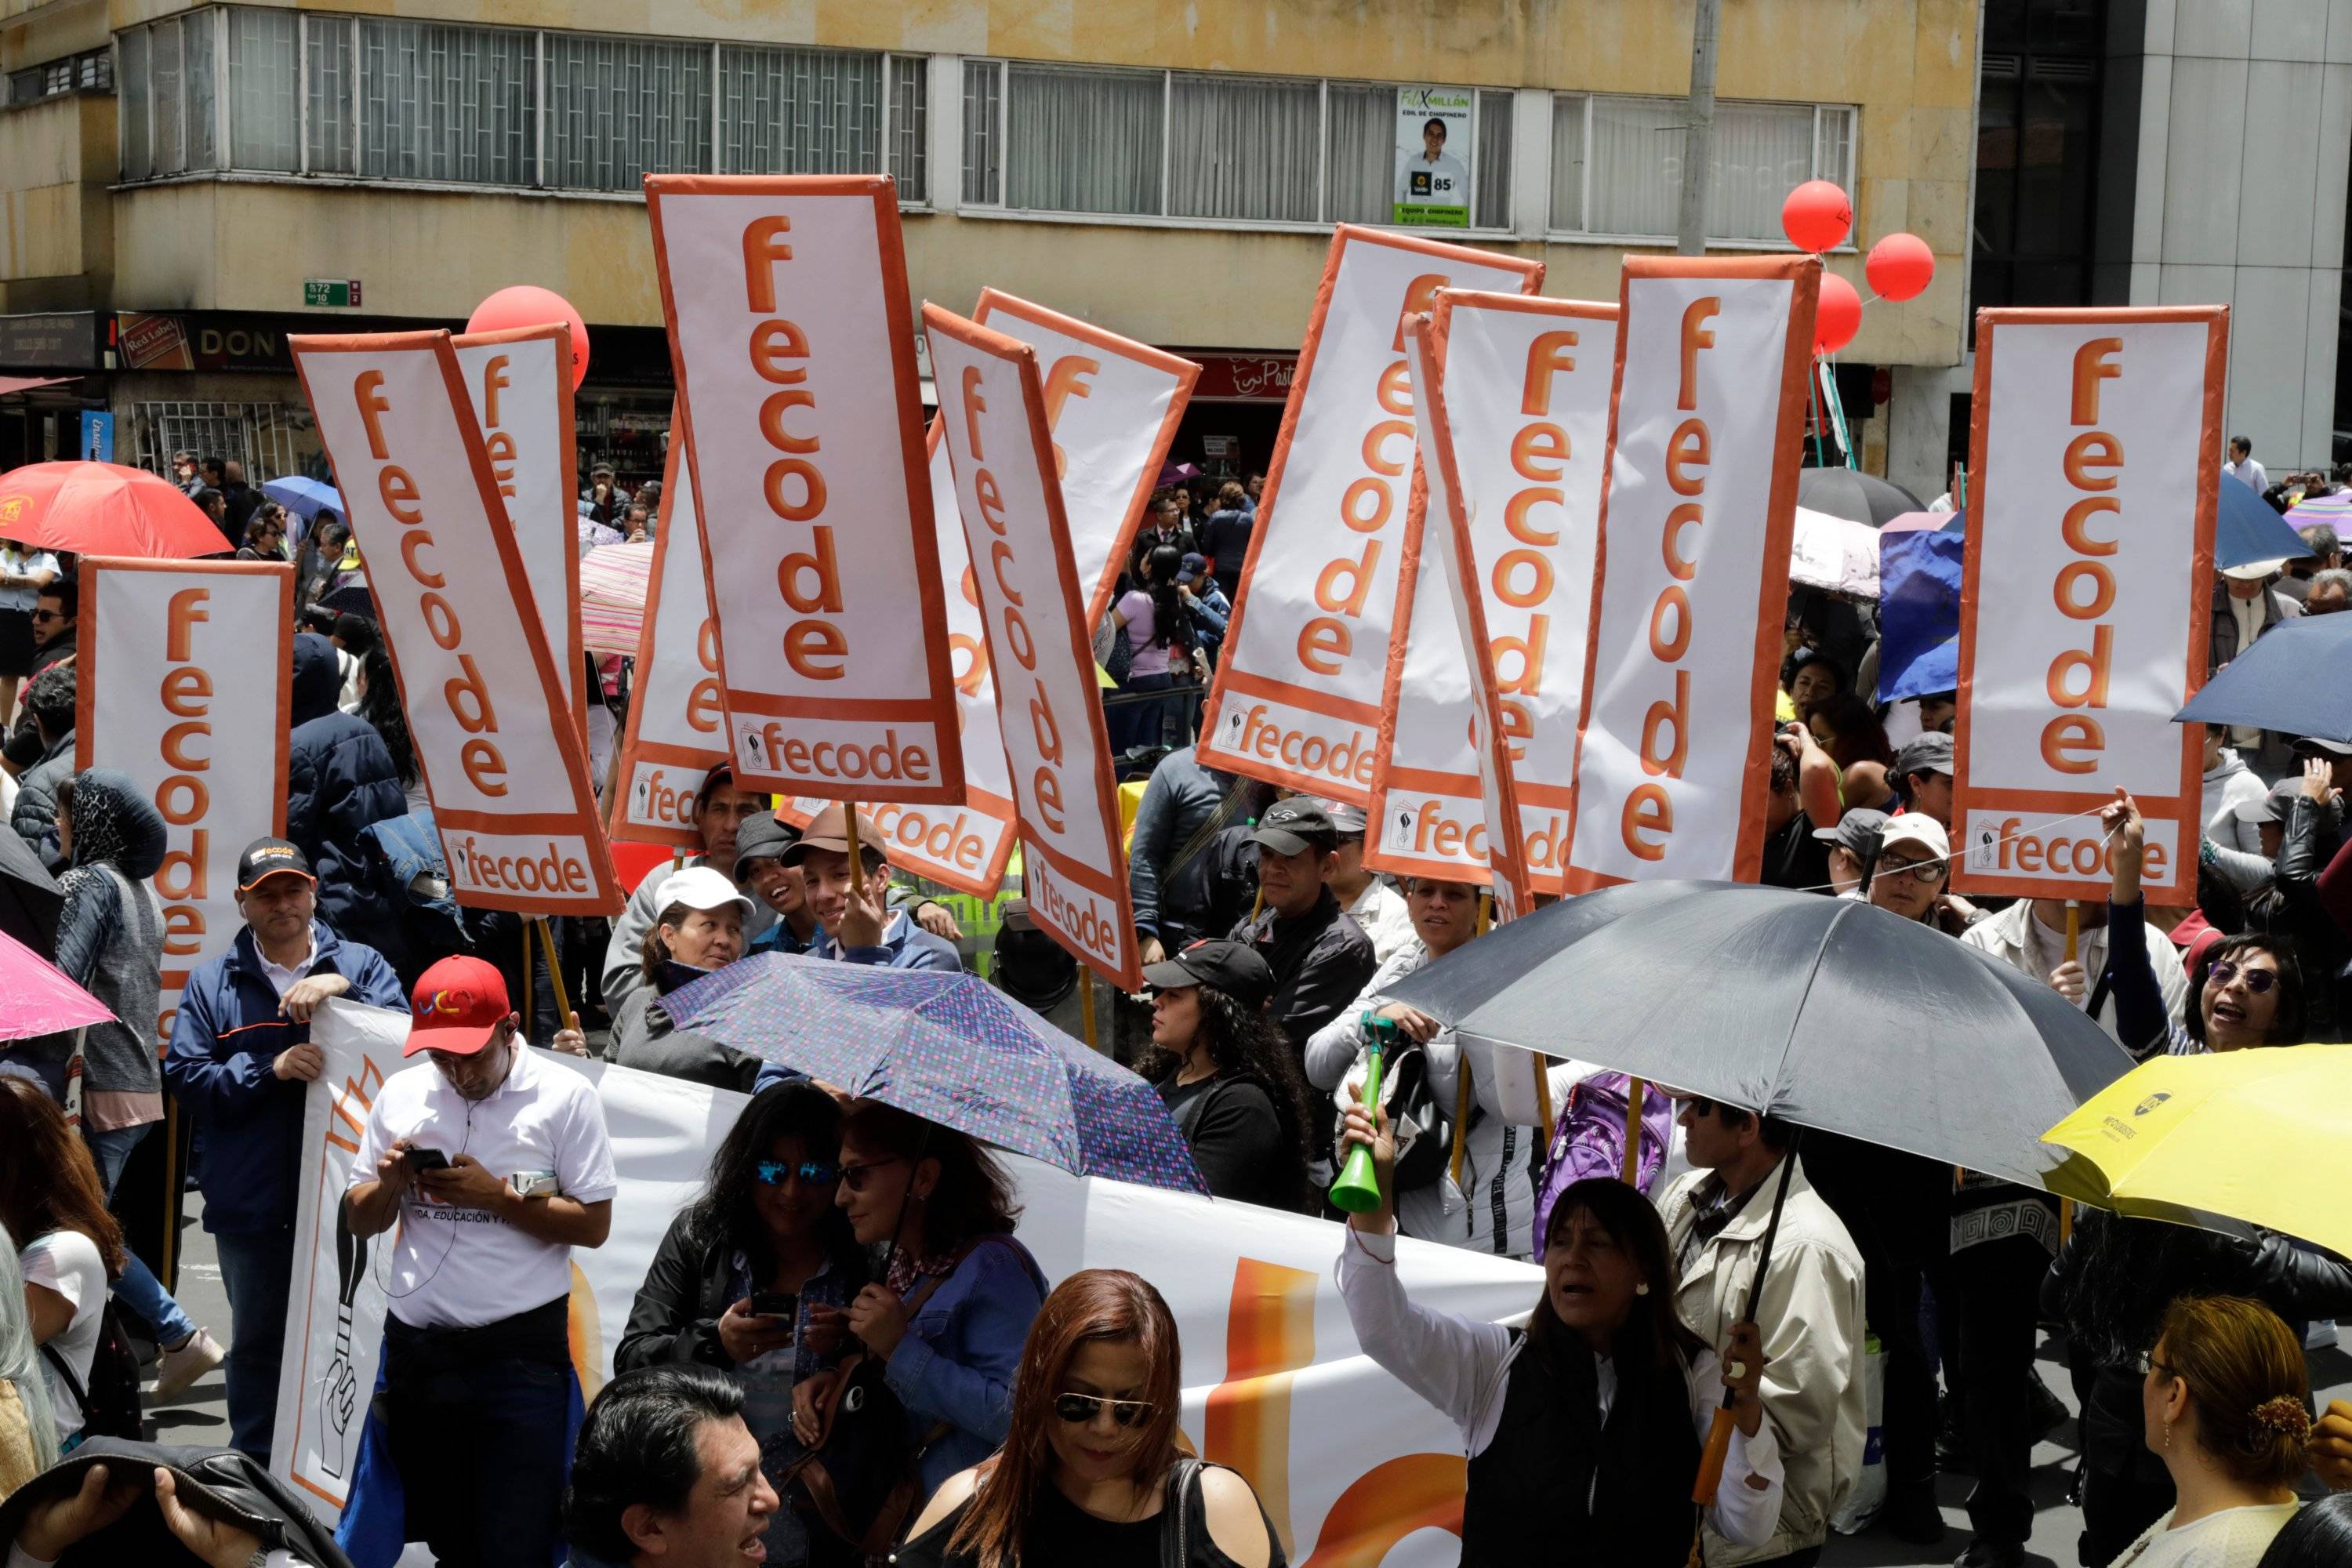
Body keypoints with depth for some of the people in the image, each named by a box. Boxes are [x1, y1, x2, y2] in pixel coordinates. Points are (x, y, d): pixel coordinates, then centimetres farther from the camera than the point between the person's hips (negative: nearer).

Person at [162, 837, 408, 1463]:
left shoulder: (361, 964, 6)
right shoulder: (212, 982, 6)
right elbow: (185, 1078, -3)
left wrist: (344, 989, -22)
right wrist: (269, 1069, -15)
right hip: (252, 1204, 0)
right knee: (257, 1341, 11)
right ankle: (255, 1469, 23)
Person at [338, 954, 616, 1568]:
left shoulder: (565, 1096, -5)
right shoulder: (400, 1093, 7)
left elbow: (594, 1224, -8)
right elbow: (360, 1221, 12)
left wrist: (497, 1195, -17)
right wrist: (390, 1184, -9)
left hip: (521, 1355, -4)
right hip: (416, 1349, 4)